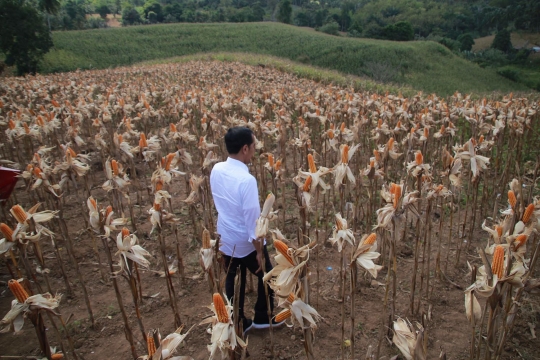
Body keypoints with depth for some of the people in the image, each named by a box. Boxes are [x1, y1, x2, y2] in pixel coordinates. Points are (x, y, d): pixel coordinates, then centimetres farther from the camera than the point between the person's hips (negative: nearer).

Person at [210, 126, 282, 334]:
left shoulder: (216, 170, -8)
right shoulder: (246, 179, -30)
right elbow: (252, 218, -26)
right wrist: (260, 251, -17)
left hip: (225, 239, 7)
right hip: (246, 242, -6)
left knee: (232, 281, 20)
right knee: (266, 276, 19)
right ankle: (262, 318, 35)